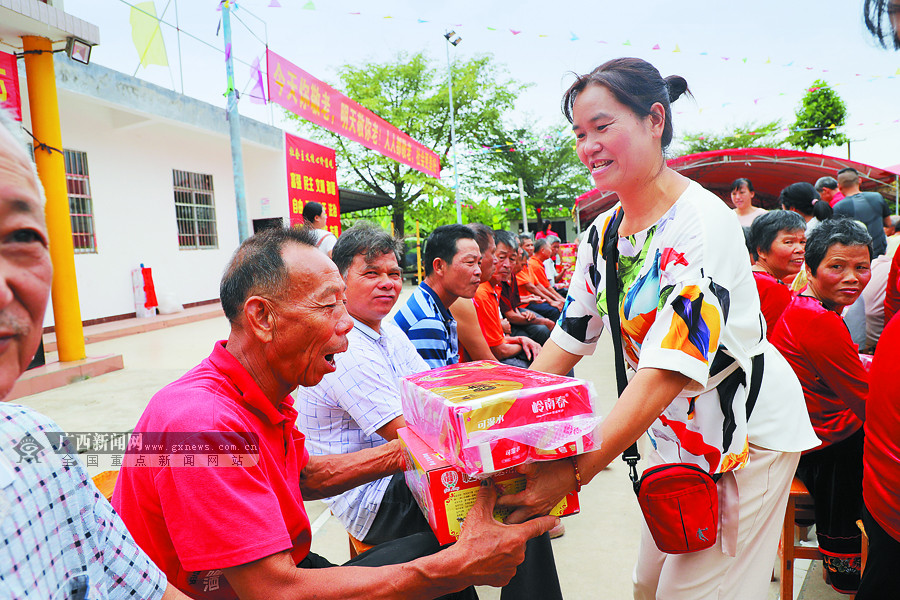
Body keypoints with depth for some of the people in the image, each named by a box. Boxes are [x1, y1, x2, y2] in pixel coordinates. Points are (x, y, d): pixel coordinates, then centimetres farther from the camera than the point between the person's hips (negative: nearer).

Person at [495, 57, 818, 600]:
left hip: (747, 430, -7)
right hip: (678, 431, 7)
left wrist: (575, 470, -37)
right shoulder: (604, 232, -1)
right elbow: (568, 340, 1)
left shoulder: (702, 221, -24)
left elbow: (671, 367, -33)